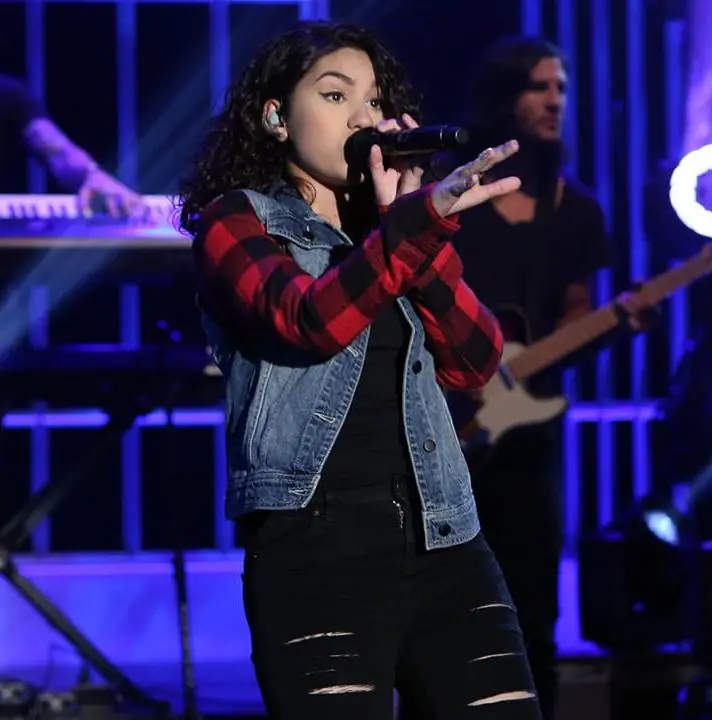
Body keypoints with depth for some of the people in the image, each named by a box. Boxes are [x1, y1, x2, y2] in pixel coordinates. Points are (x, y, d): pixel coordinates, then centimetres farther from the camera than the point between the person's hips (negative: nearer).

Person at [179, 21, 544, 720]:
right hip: (316, 547, -5)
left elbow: (474, 362, 7)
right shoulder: (235, 222, 5)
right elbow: (308, 321, -16)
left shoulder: (380, 230, 21)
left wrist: (406, 221, 0)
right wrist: (420, 219, -29)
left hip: (443, 544, 5)